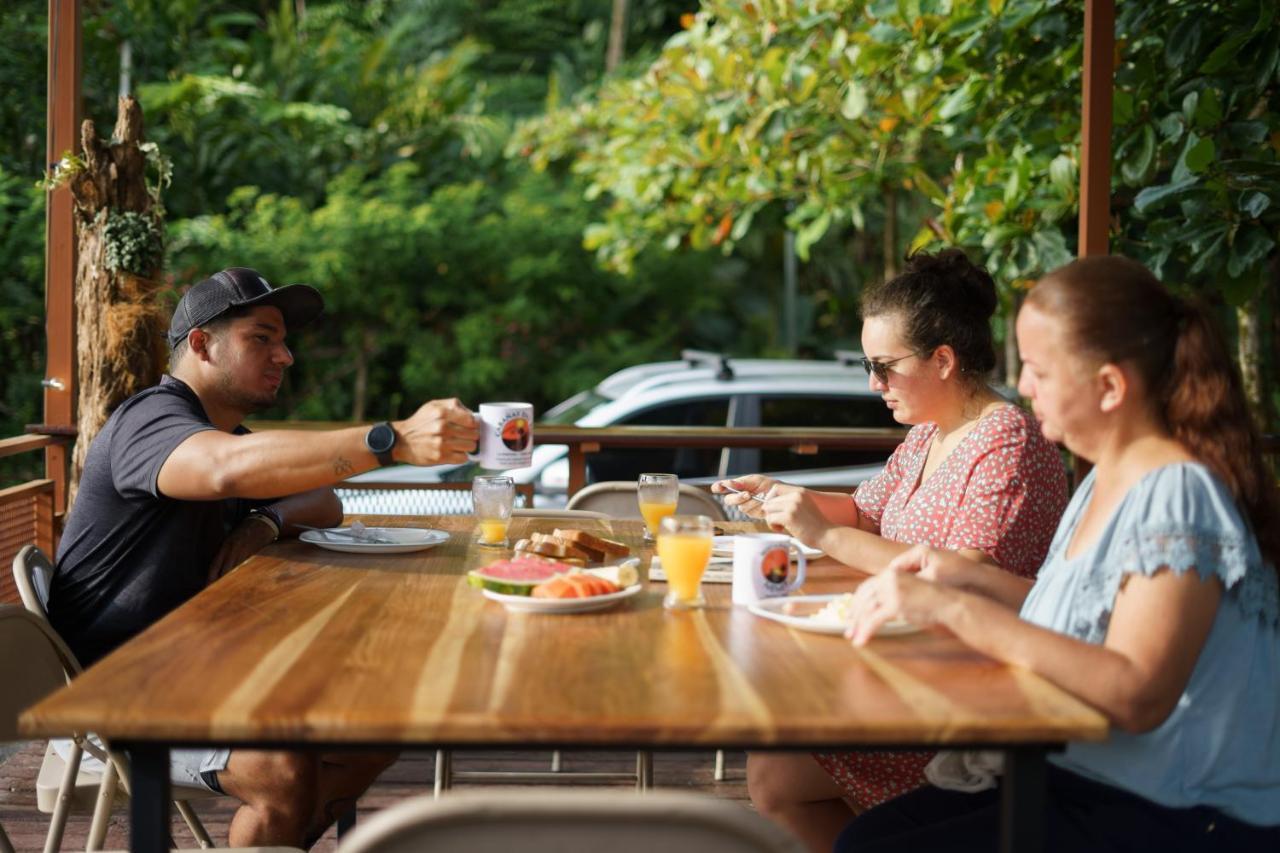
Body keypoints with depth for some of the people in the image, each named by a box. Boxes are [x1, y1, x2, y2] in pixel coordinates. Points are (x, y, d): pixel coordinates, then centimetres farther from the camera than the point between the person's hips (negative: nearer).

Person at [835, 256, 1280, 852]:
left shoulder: (1180, 494, -21)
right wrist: (973, 580, 6)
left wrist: (956, 609, -30)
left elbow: (1136, 695, -30)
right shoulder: (1106, 480, 9)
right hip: (1087, 781, 9)